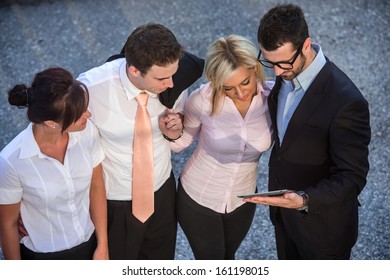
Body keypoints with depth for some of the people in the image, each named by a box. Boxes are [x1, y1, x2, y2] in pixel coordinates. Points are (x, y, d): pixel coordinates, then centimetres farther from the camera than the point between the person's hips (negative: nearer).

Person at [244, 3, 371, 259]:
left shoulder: (346, 102, -35)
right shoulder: (287, 71, -11)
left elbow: (352, 177, -29)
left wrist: (304, 200, -45)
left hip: (323, 223, -6)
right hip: (284, 210, 6)